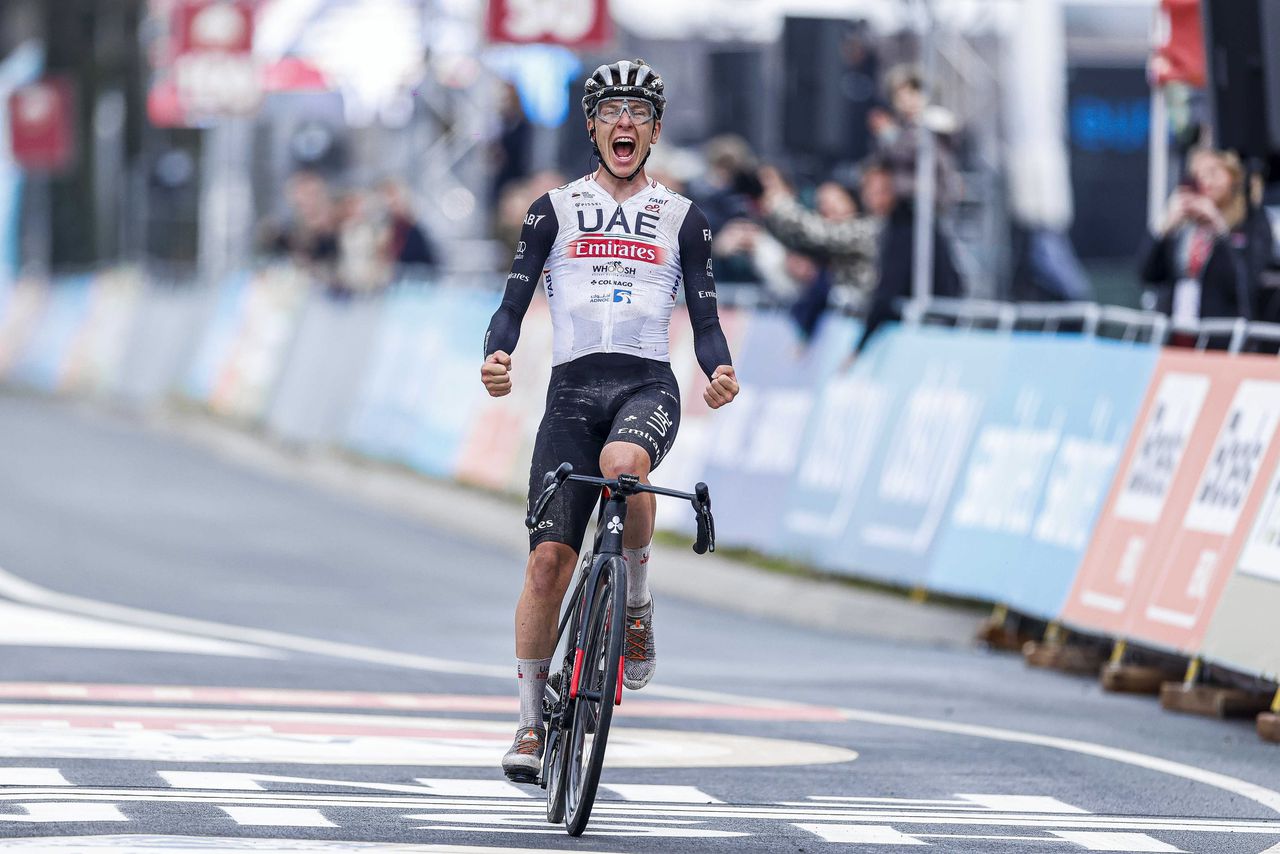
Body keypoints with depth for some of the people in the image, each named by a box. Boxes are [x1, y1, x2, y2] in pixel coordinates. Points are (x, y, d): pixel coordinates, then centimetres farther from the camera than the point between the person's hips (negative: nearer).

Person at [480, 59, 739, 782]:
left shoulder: (683, 219, 12)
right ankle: (532, 722, 4)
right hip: (573, 390, 1)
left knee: (622, 463, -38)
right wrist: (498, 355, -16)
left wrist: (721, 370, -13)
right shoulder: (554, 211, 11)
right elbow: (515, 303, 5)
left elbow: (706, 321, 9)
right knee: (548, 560, -9)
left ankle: (637, 600, -11)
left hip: (648, 385, -1)